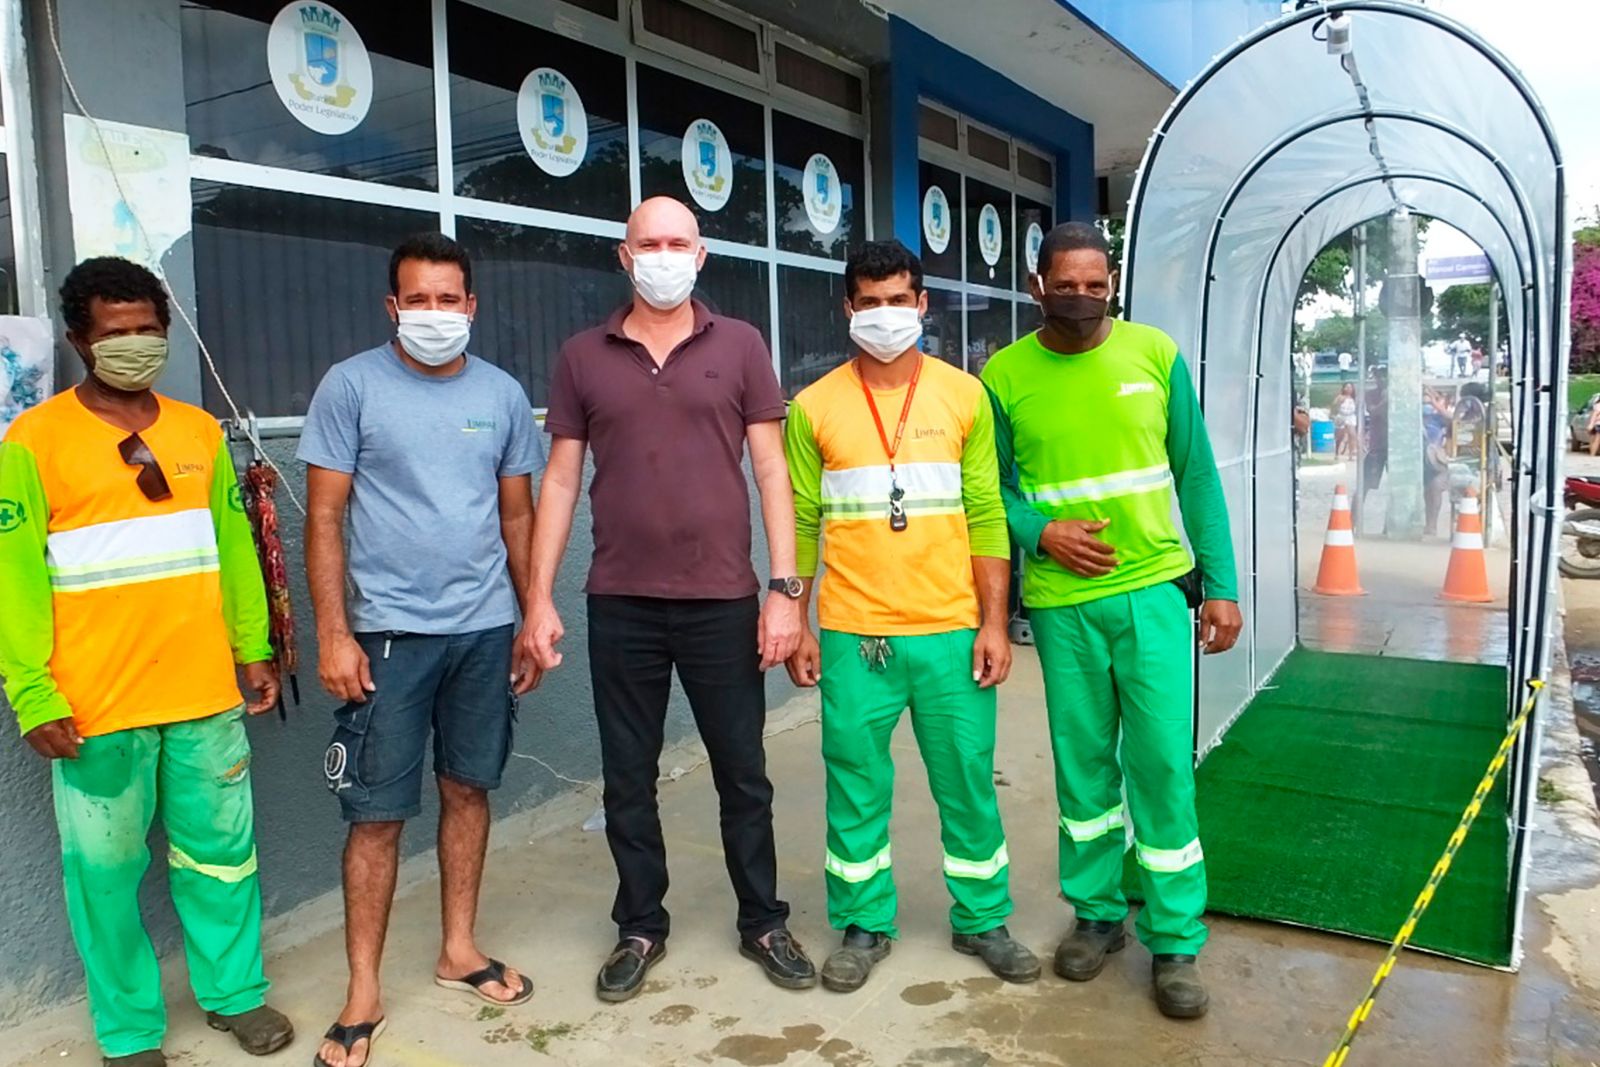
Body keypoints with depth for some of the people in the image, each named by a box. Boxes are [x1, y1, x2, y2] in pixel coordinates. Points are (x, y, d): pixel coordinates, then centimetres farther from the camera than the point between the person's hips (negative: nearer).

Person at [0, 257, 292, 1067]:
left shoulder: (199, 431, 8)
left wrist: (253, 648, 10)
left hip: (205, 694, 4)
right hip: (96, 706, -3)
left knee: (222, 851, 14)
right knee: (106, 871, 10)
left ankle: (234, 992, 32)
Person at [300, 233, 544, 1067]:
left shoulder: (503, 394, 6)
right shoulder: (351, 386, -4)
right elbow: (324, 518, -5)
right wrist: (333, 635, -10)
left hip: (485, 629, 3)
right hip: (387, 632, -3)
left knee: (468, 788, 13)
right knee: (377, 812, 3)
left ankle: (458, 949, 30)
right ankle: (364, 991, 17)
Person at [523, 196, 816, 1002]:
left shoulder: (739, 346, 1)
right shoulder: (583, 356, 5)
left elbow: (771, 470, 0)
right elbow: (560, 482, 6)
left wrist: (785, 588, -6)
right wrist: (540, 599, 1)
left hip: (724, 601, -1)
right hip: (620, 605, 2)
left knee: (742, 775, 11)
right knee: (628, 779, 13)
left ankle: (763, 923, 30)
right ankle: (640, 927, 32)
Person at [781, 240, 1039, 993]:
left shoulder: (964, 395, 2)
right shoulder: (815, 407, 1)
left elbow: (986, 515, 2)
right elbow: (801, 524, 3)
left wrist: (995, 622, -2)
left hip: (952, 630, 1)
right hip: (853, 635, 0)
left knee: (968, 782, 10)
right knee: (855, 786, 9)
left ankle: (982, 920, 29)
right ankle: (864, 926, 27)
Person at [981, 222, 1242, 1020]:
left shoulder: (1156, 354, -1)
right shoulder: (1004, 376, -3)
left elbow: (1196, 476, 2)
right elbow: (991, 488, 3)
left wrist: (1219, 585, 0)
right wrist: (1040, 533, -17)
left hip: (1154, 588, 0)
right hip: (1060, 602, 1)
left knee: (1162, 763, 0)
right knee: (1082, 760, 11)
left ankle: (1176, 942, 15)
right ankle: (1097, 914, 30)